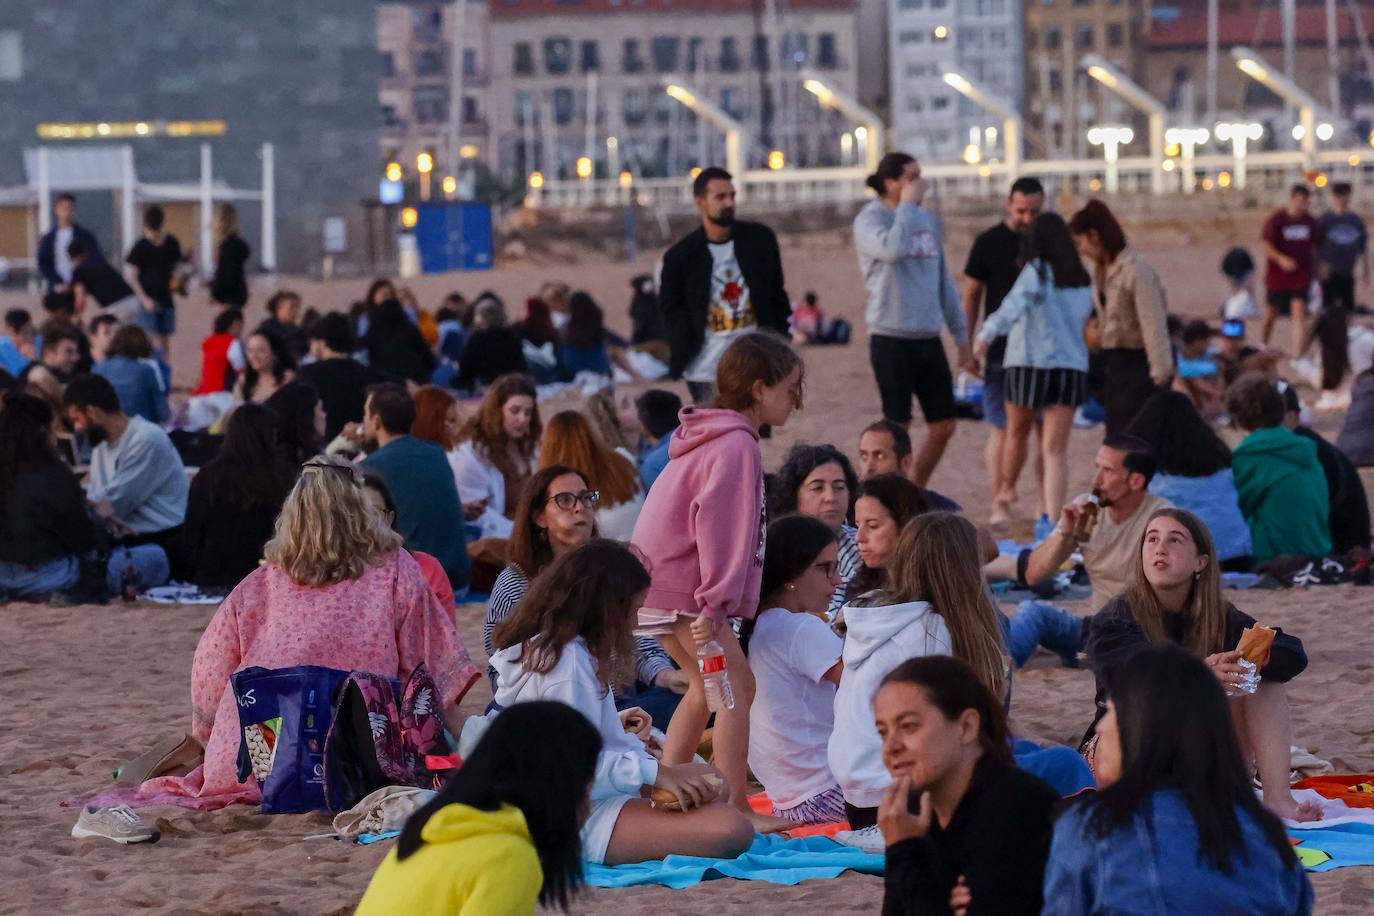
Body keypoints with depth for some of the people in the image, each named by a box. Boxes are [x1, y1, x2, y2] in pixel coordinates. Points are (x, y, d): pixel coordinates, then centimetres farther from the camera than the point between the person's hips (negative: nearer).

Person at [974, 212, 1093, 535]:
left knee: (1017, 432, 22)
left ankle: (1006, 491, 42)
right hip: (1072, 368, 3)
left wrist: (988, 332, -37)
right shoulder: (1082, 280, 10)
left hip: (1030, 363, -3)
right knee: (1056, 448, 0)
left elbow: (1016, 303, -25)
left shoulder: (1037, 271, -7)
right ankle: (1052, 514, -14)